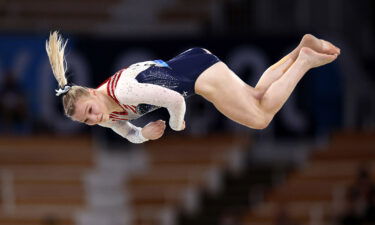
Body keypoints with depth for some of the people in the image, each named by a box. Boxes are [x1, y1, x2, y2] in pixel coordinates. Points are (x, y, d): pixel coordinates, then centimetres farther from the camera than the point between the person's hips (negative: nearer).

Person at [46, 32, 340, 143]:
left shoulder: (121, 90, -33)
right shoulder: (107, 116, -6)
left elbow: (174, 99, -30)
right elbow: (130, 134, 11)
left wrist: (176, 126, -10)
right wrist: (145, 133, -13)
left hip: (198, 68, -8)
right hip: (189, 68, 8)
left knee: (261, 117, -6)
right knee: (258, 95, 20)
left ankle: (304, 61, 5)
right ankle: (301, 49, 26)